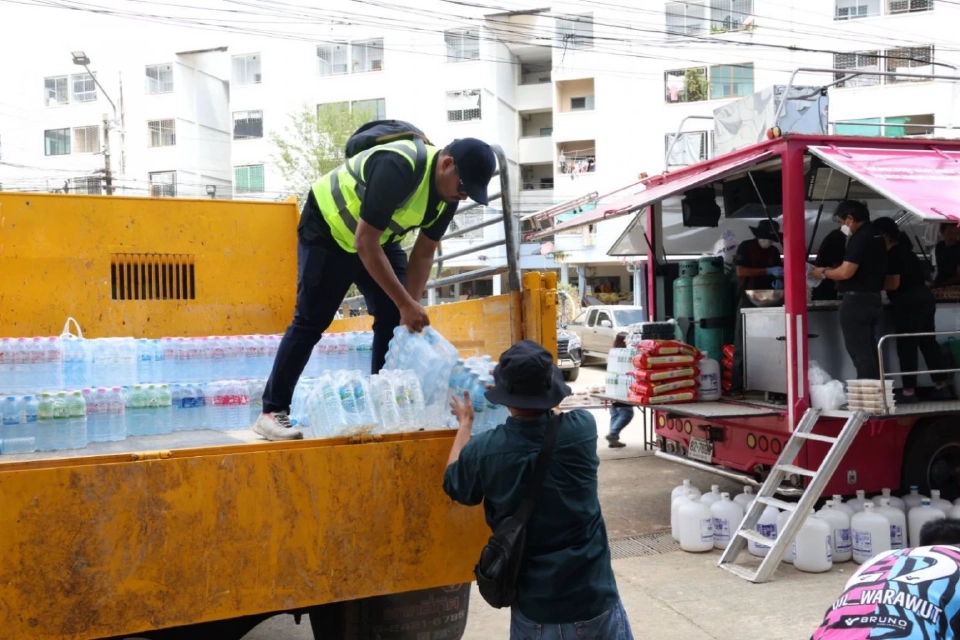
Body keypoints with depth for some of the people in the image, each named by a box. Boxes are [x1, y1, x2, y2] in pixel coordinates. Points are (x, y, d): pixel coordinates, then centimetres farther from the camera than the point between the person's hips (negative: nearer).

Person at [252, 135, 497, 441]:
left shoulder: (448, 191, -11)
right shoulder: (398, 166, -36)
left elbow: (423, 253, -3)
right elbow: (365, 243, -35)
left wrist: (411, 306, -14)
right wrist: (406, 303, -34)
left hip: (380, 238, 7)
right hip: (327, 229, -7)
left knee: (393, 318, -2)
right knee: (310, 321, -9)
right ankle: (272, 411, -1)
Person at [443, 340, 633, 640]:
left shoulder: (484, 450, -16)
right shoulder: (582, 428, -13)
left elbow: (453, 485, 8)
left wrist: (465, 423, 20)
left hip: (534, 608, 0)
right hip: (595, 599, 0)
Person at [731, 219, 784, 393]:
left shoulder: (774, 251, 12)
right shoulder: (745, 247, -2)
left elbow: (778, 272, 18)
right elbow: (741, 271, -13)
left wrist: (778, 281, -7)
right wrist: (768, 271, -18)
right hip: (748, 300, -5)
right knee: (742, 344, -5)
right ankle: (737, 384, -4)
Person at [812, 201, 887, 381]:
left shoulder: (859, 238, -17)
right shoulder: (876, 236, 13)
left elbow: (846, 272, -24)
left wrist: (824, 272, -7)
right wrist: (833, 271, 16)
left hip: (856, 301, -10)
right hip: (873, 298, 10)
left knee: (859, 352, -5)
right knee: (869, 350, 15)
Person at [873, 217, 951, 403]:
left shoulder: (893, 254, -14)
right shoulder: (904, 250, 16)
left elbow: (893, 284, -18)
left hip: (909, 303, -10)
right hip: (924, 298, 10)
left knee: (907, 347, -3)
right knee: (928, 342, 13)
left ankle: (909, 392, 2)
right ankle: (942, 387, 18)